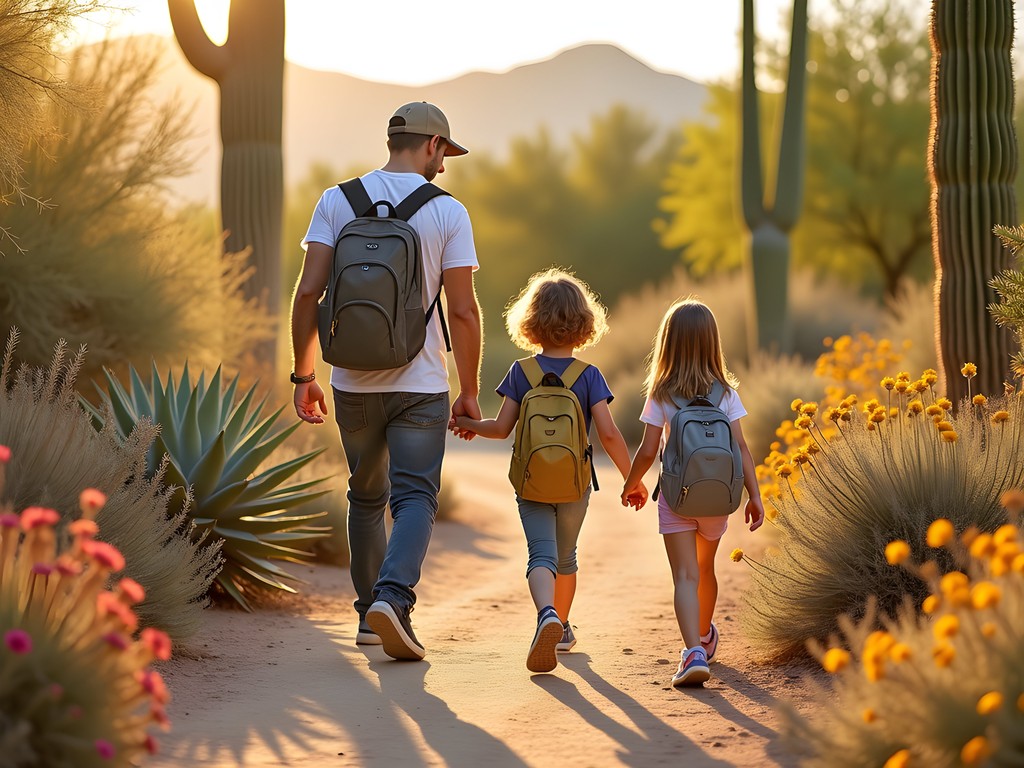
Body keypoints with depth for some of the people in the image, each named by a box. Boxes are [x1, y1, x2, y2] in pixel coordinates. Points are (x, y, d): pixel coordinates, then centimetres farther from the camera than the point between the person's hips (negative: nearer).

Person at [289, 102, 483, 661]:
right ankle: (392, 596, -24)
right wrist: (470, 391, 2)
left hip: (353, 383, 3)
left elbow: (308, 292, -3)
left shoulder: (337, 201, 2)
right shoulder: (448, 212, -4)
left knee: (366, 497, 18)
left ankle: (370, 614, 21)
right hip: (420, 385, -3)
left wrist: (303, 375, 5)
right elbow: (462, 310, -7)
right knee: (415, 498, -1)